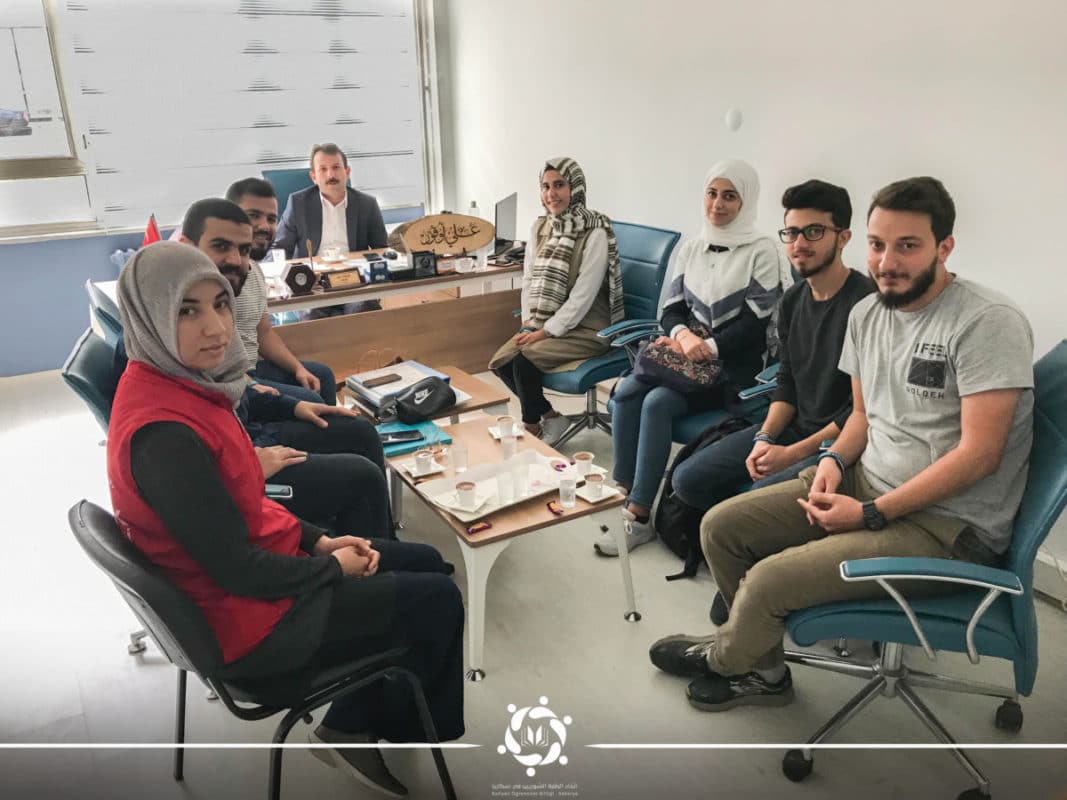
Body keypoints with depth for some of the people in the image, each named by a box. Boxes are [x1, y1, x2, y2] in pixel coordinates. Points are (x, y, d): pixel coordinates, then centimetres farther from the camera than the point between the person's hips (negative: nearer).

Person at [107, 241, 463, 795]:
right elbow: (239, 570, -26)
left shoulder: (175, 382, -3)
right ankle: (412, 731, 30)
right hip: (249, 617, -9)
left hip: (254, 557, 9)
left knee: (425, 563, 17)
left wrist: (318, 540, 1)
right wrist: (333, 568, -10)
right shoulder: (162, 433, -32)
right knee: (439, 602, 2)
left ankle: (355, 725, 24)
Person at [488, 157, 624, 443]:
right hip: (543, 324, 7)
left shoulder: (595, 233, -14)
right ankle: (551, 417, 5)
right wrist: (530, 322, -2)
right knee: (499, 362, -14)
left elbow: (583, 294, -18)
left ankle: (532, 429, 1)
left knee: (523, 360, -26)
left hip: (584, 328, -7)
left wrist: (547, 331, -19)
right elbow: (529, 279, 11)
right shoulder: (540, 227, 7)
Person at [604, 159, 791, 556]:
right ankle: (622, 494, -16)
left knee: (658, 402, -28)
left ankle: (639, 516, -20)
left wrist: (705, 348, -18)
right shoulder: (691, 248, 13)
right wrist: (683, 335, -15)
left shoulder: (762, 251, -4)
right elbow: (671, 307, 8)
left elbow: (756, 322, -11)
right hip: (688, 357, 6)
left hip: (736, 366, -5)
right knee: (626, 392, -21)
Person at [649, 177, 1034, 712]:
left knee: (770, 581, -21)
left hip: (948, 526, -8)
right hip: (865, 482, 8)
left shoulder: (987, 323, -18)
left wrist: (871, 514, -21)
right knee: (720, 527, 1)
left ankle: (724, 659, 15)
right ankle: (762, 670, 19)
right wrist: (834, 459, -4)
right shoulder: (866, 313, 6)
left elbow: (980, 453, -22)